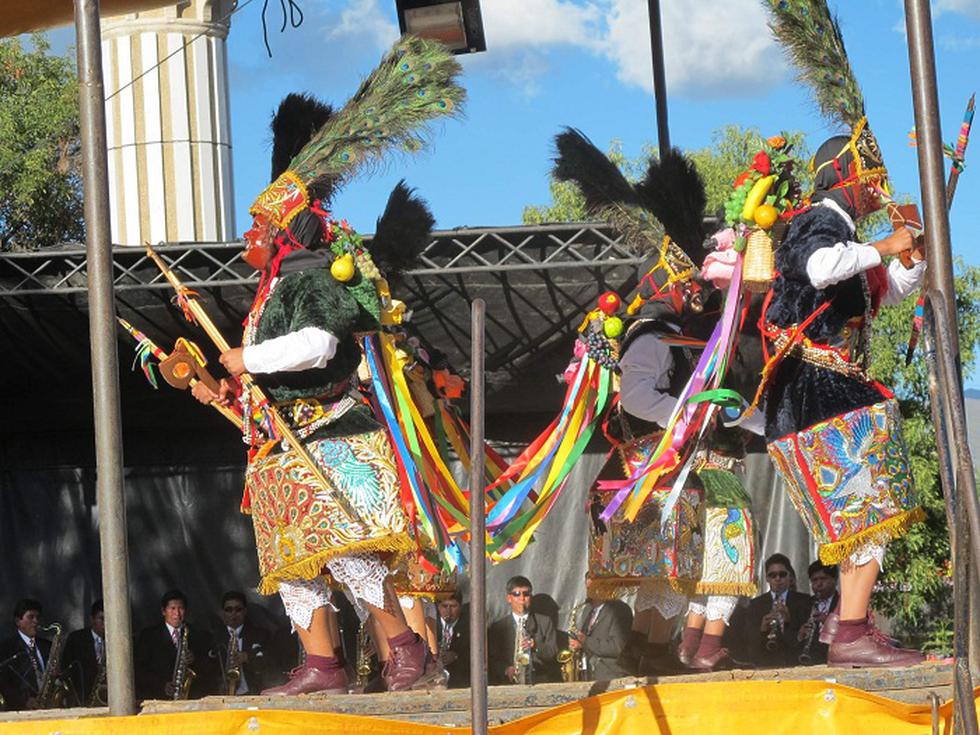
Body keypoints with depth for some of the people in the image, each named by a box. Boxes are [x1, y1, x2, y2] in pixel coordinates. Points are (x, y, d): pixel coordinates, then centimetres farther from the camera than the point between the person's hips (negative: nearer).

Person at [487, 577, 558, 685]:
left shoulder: (545, 622, 14)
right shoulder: (497, 627, 12)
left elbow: (553, 654, 6)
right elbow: (492, 660, 7)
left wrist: (536, 646, -13)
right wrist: (506, 670, -12)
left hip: (540, 683, 0)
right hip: (510, 685, 0)